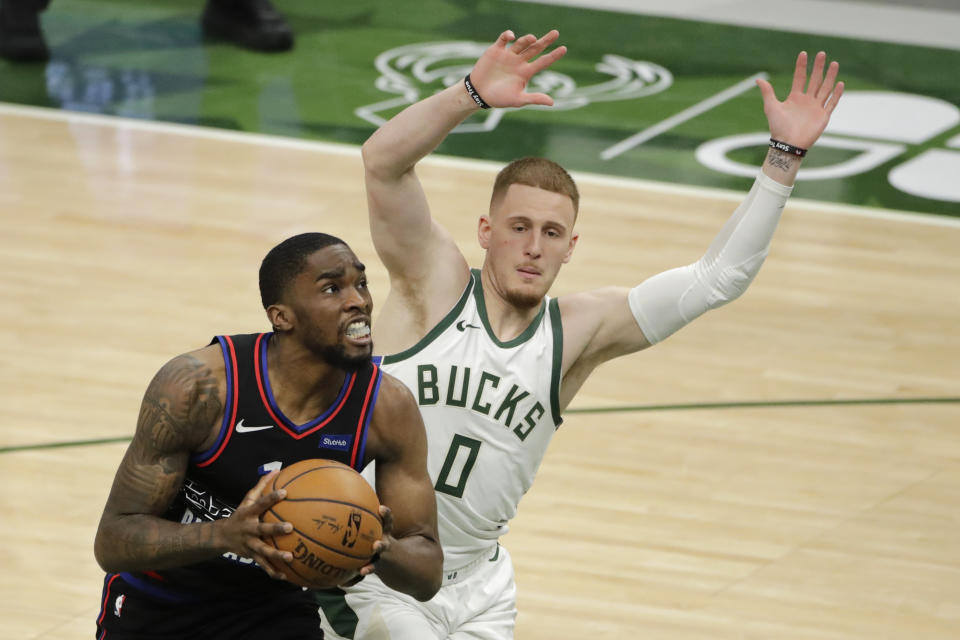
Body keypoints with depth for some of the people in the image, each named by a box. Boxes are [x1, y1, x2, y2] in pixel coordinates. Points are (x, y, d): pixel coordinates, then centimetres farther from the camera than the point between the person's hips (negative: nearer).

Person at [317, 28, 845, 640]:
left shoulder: (578, 332, -1)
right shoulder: (435, 281, -10)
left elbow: (717, 278, -6)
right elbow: (383, 160, -25)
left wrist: (785, 157, -12)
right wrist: (471, 94, -39)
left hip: (477, 584, 5)